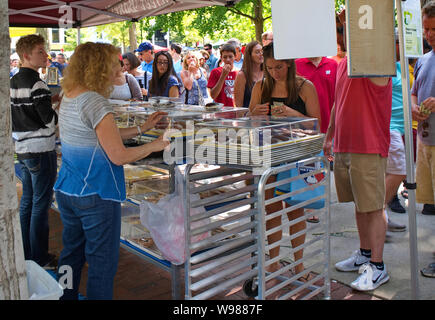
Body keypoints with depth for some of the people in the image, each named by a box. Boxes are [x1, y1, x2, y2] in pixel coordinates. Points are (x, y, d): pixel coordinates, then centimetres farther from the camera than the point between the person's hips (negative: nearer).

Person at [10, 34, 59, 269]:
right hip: (40, 151, -9)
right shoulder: (36, 84, -17)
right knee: (41, 204, -1)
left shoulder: (13, 82, 11)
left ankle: (25, 254, 27)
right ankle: (40, 259, 9)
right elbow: (51, 120, -19)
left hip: (21, 149, 9)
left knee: (27, 201, 16)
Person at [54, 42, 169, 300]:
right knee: (102, 263, 5)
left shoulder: (69, 97, 8)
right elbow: (119, 156, -20)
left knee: (72, 254, 22)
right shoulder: (96, 102, -20)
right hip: (96, 195, -9)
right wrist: (156, 145, -7)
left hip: (66, 190, 9)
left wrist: (143, 128, 12)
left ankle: (66, 296, 37)